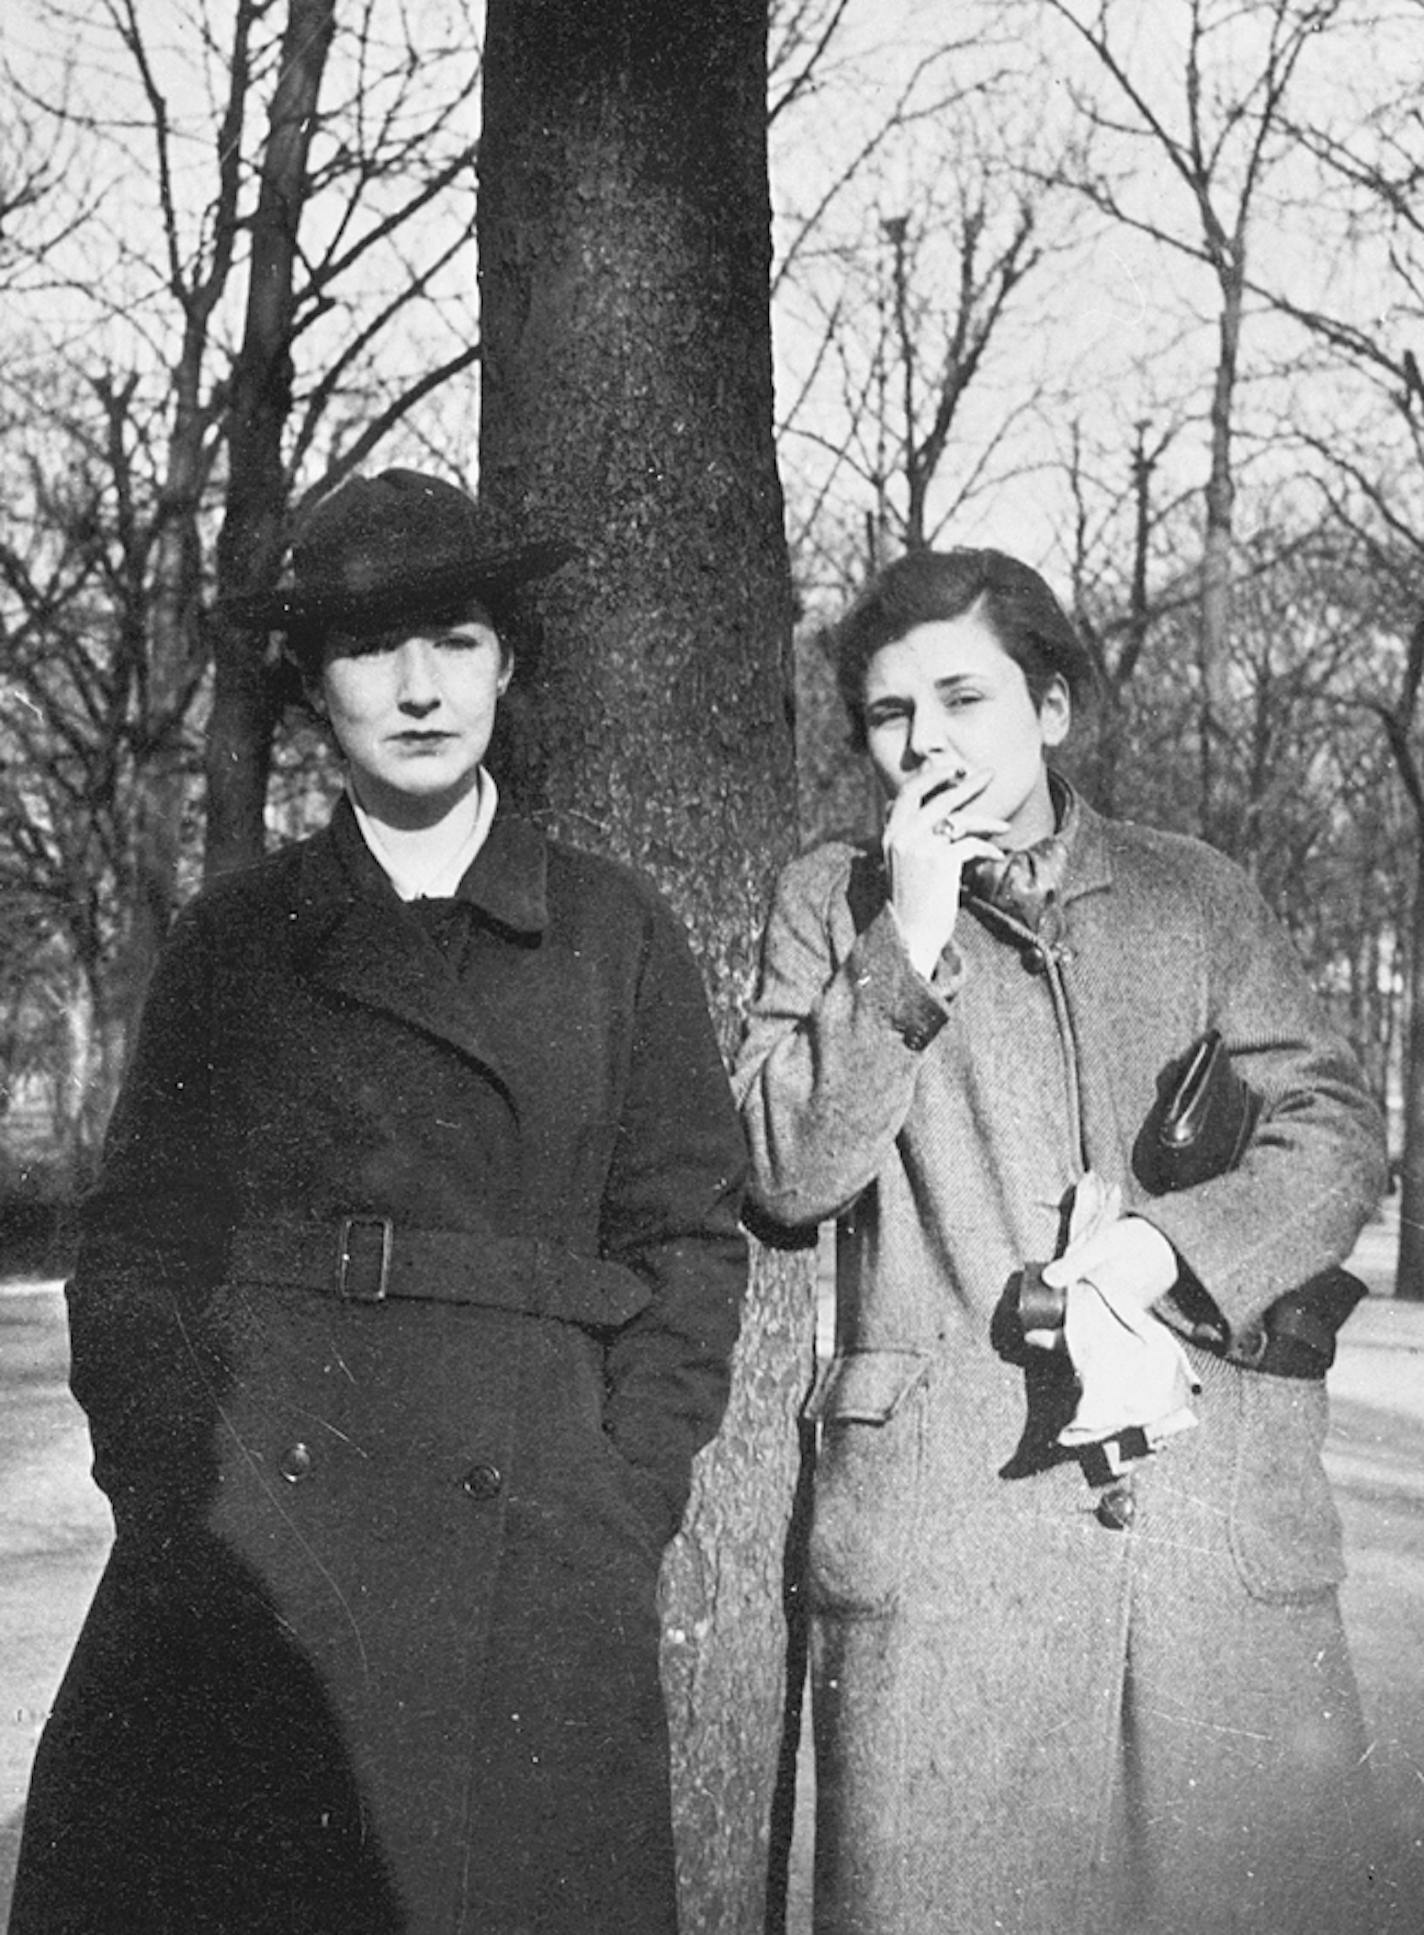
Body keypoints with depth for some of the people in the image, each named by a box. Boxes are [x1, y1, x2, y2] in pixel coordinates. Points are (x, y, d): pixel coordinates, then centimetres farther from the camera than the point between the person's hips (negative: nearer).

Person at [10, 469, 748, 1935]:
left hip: (522, 1552, 0)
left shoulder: (616, 933, 7)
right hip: (245, 1534, 1)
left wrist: (620, 1510, -3)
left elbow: (687, 1236, 7)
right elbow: (137, 1242, 7)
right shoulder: (234, 936, 9)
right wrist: (169, 1484, -6)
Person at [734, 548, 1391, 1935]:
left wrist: (1173, 1243, -11)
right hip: (942, 1522, -1)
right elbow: (784, 1174, 0)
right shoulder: (831, 901, 11)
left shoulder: (1198, 895, 14)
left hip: (1226, 1509, 2)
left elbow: (1334, 1133, 7)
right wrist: (907, 944, -7)